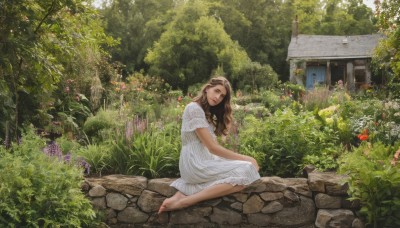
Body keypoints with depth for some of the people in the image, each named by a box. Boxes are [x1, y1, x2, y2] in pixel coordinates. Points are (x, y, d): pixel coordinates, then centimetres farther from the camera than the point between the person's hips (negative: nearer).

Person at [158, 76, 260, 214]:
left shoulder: (208, 112, 21)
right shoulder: (194, 108, -11)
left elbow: (214, 146, 11)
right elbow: (212, 147, -15)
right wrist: (244, 159, -10)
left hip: (205, 159, 10)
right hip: (196, 163, -10)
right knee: (246, 170, -17)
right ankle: (183, 202, -20)